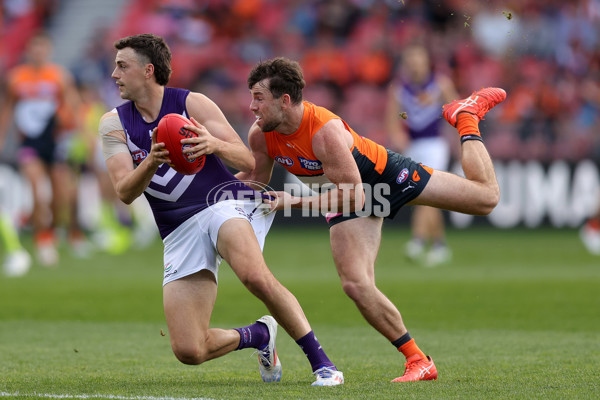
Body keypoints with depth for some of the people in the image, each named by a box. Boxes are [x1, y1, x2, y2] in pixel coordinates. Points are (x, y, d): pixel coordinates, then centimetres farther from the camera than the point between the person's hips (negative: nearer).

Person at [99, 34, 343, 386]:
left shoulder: (193, 103, 0)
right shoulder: (114, 123, 7)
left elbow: (248, 162, -5)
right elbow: (125, 192, -5)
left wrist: (215, 144, -26)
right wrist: (151, 163, -25)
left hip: (225, 202, -4)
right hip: (179, 231, 4)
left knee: (254, 275, -37)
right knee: (189, 351, -9)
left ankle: (321, 360, -24)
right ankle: (258, 335, 21)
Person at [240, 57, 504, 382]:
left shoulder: (325, 131, -38)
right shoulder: (260, 135, -19)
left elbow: (353, 194, -34)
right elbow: (255, 180, 0)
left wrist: (295, 201, -38)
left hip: (384, 174, -5)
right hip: (347, 196, 5)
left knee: (486, 197, -1)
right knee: (356, 285, -15)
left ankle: (466, 119, 26)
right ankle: (418, 361, -2)